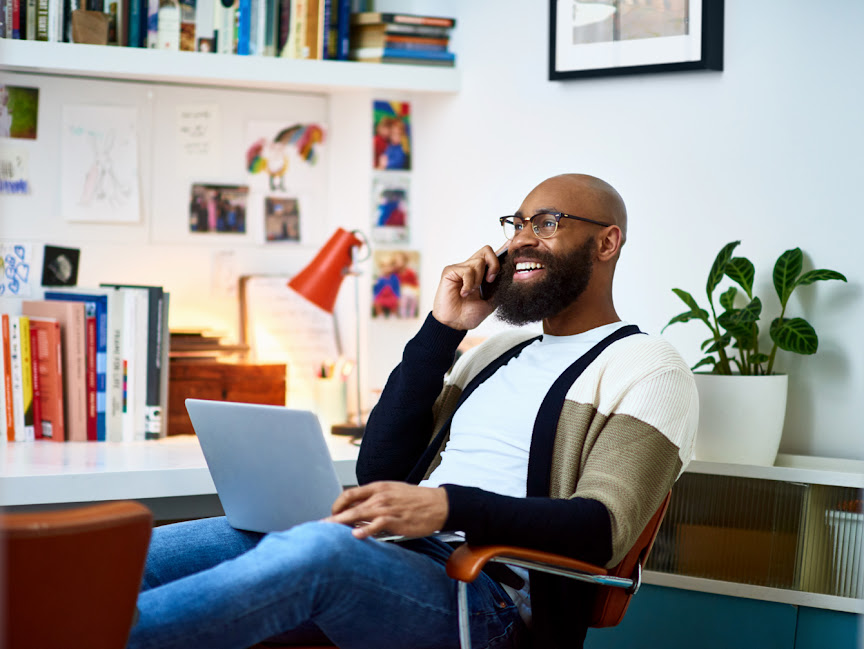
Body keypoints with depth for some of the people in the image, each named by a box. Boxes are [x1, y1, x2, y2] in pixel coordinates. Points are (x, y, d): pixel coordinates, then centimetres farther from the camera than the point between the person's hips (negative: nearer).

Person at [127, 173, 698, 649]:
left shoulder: (648, 368, 5)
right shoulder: (499, 352, 27)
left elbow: (602, 528, -11)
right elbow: (379, 470, 17)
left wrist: (448, 506, -26)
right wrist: (441, 331, 11)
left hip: (487, 594, -7)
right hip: (388, 554, 7)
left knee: (318, 549, -38)